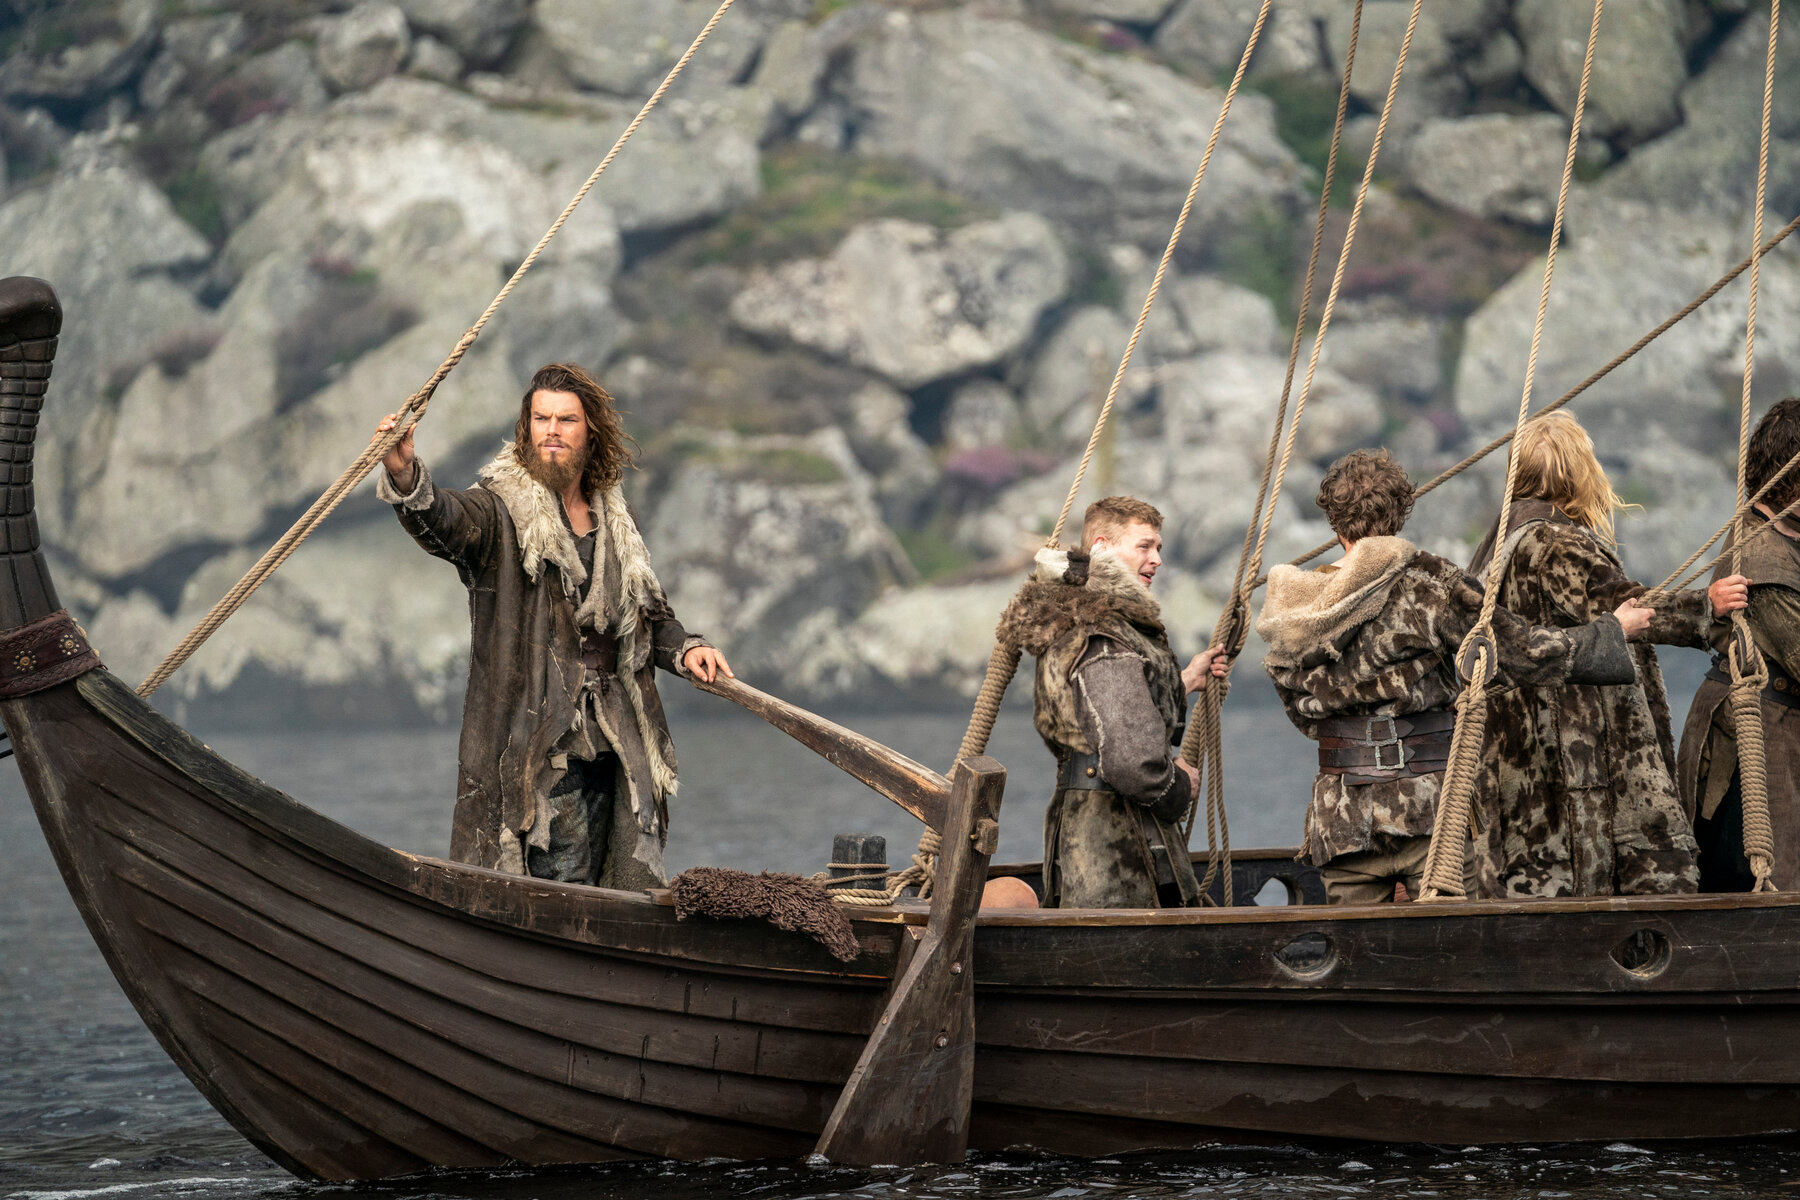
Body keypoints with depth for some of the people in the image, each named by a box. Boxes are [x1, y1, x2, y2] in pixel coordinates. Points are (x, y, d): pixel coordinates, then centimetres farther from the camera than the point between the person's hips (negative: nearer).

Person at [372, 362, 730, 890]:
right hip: (532, 744, -6)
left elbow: (650, 615, 27)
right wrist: (404, 475, -46)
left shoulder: (615, 523, 16)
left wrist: (685, 649, 7)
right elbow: (443, 521, -25)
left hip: (607, 745, 6)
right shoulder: (499, 511, -2)